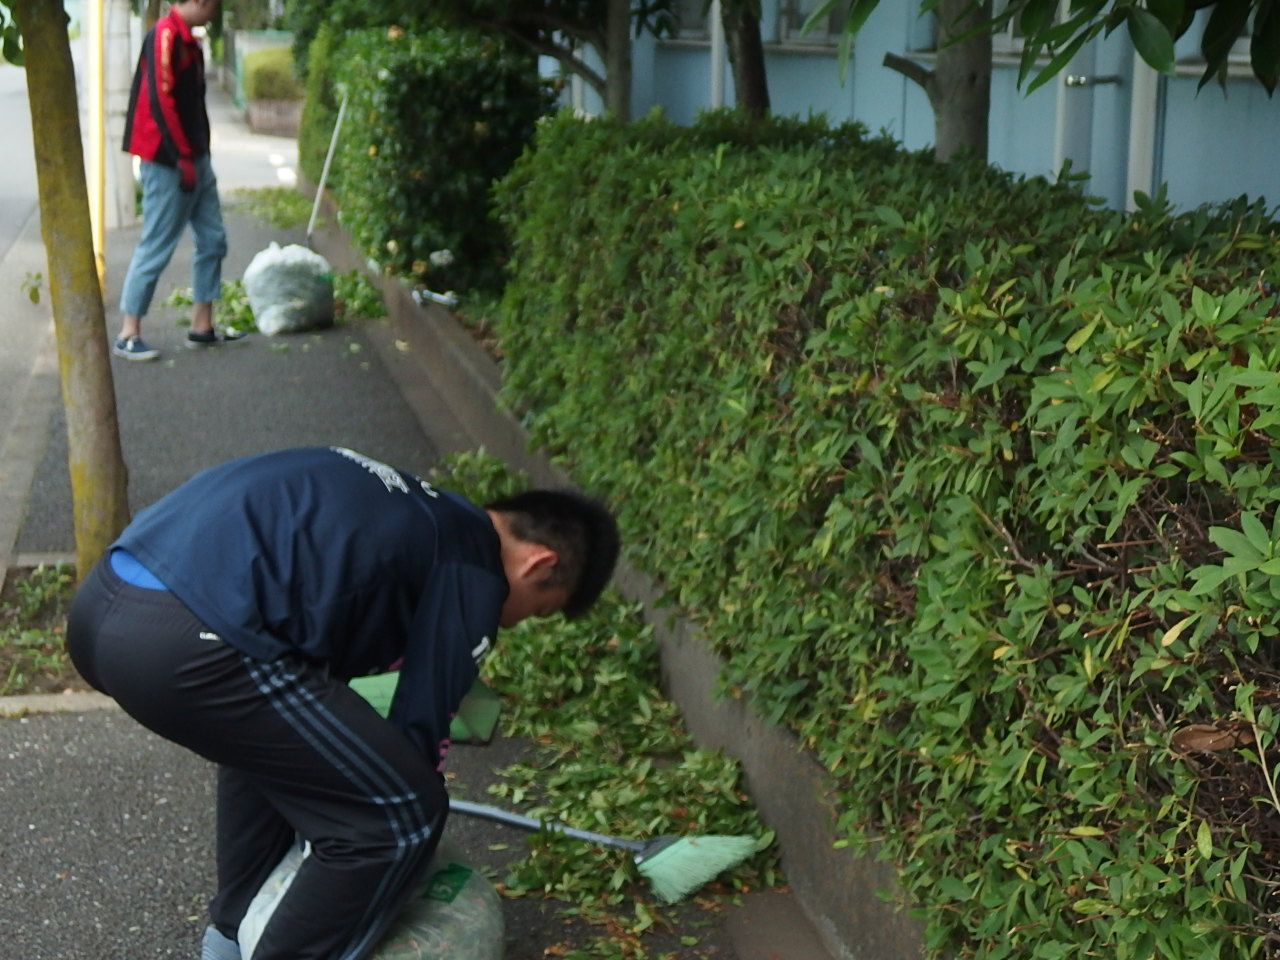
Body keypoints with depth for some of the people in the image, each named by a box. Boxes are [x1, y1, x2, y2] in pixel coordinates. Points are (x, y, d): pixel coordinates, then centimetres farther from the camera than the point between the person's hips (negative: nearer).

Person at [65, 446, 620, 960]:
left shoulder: (414, 510, 29)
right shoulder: (473, 576, 4)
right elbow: (417, 733, 8)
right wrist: (409, 827, 27)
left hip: (100, 601, 10)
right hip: (184, 644, -10)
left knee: (269, 731, 36)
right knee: (399, 813, 2)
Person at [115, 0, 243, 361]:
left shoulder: (187, 40, 14)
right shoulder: (165, 35, -15)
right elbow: (159, 100, -21)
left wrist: (198, 156, 16)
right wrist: (183, 159, -20)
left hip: (194, 157, 10)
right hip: (168, 162, -10)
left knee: (212, 240, 11)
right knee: (156, 247, -5)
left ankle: (202, 327, 18)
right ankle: (128, 335, 1)